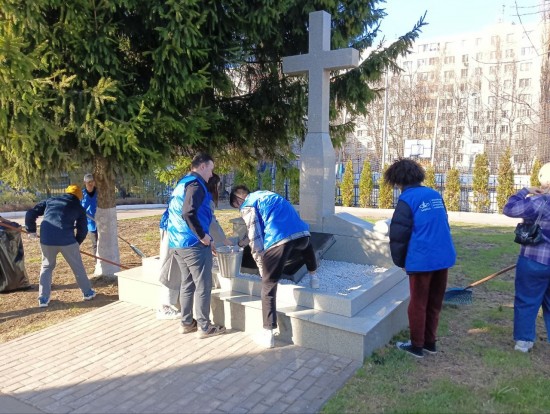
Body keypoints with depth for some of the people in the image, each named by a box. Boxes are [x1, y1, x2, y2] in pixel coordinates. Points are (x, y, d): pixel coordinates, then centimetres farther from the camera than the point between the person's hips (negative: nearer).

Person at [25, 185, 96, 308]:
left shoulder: (50, 201, 19)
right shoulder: (79, 207, 13)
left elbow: (30, 213, 15)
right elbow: (83, 229, 12)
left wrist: (31, 230, 25)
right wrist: (77, 243, 26)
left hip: (46, 239, 2)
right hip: (67, 240, -2)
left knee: (47, 267, 21)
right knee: (78, 266, 16)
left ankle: (43, 299, 19)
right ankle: (88, 293, 27)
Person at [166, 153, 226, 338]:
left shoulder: (182, 184, 18)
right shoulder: (195, 184, -13)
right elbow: (188, 213, -28)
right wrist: (203, 236, -18)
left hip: (177, 243, 10)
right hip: (194, 244, -9)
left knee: (187, 284, 17)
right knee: (203, 286, 1)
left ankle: (186, 323, 24)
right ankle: (204, 327, 9)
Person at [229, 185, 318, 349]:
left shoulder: (247, 206, 11)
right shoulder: (263, 194, 34)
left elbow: (256, 237, 3)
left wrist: (261, 266, 12)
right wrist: (241, 242, 59)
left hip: (278, 239, -6)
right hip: (301, 232, 6)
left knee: (268, 286, 7)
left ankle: (268, 334, 10)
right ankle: (313, 277, 50)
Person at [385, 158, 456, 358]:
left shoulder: (407, 199, -11)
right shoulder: (435, 195, 9)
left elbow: (398, 235, -11)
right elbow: (443, 225, 16)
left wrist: (400, 261, 3)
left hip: (421, 260, -6)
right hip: (444, 257, 6)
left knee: (418, 304, 9)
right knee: (434, 303, 18)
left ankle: (417, 346, 20)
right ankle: (430, 342, 30)